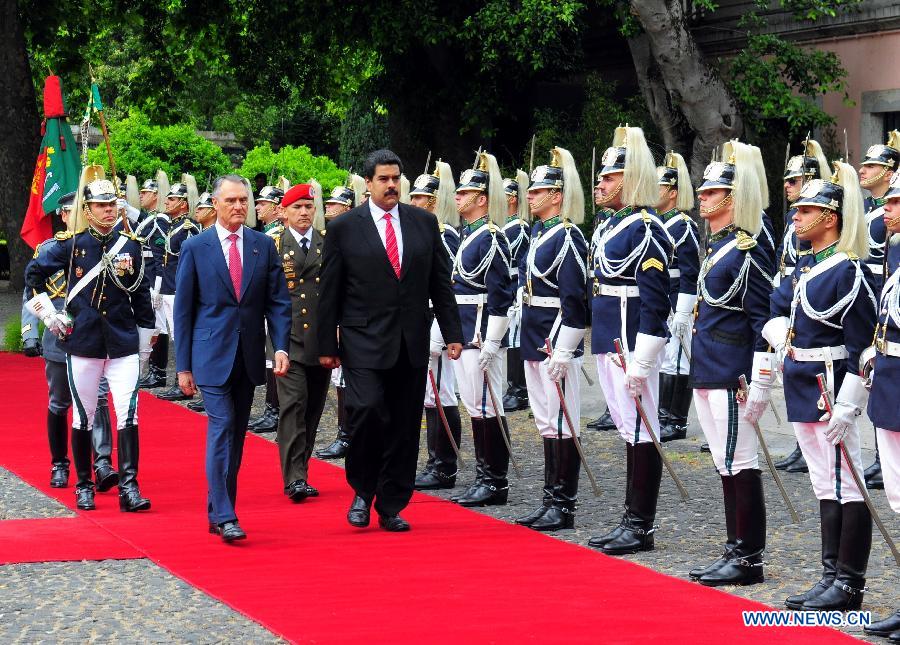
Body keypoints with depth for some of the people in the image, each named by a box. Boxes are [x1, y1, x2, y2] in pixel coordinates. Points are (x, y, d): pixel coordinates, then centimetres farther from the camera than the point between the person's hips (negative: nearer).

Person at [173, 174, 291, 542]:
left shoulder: (264, 246, 6)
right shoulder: (195, 248, -1)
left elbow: (278, 301, 6)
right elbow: (183, 309, 1)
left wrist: (281, 347, -9)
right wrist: (183, 366, -3)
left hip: (248, 357, 4)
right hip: (211, 355, -4)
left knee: (236, 436, 9)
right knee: (221, 428, -13)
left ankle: (218, 513, 18)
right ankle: (224, 517, -14)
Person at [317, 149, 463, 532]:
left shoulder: (424, 223, 9)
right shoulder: (344, 227, 0)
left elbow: (440, 282, 12)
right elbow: (330, 292, 1)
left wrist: (452, 333, 6)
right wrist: (326, 345, -1)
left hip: (412, 343, 3)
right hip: (364, 342, -3)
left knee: (404, 428, 5)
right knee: (367, 410, -18)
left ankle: (391, 507, 14)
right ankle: (362, 491, 4)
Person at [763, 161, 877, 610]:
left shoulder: (850, 271, -14)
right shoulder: (807, 268, 12)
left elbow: (862, 346, -17)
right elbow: (775, 309, 24)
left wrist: (846, 406, -20)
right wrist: (785, 347, 4)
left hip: (831, 390, -9)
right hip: (803, 390, 9)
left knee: (845, 486, -4)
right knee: (825, 487, 13)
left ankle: (849, 585, 0)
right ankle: (832, 577, 19)